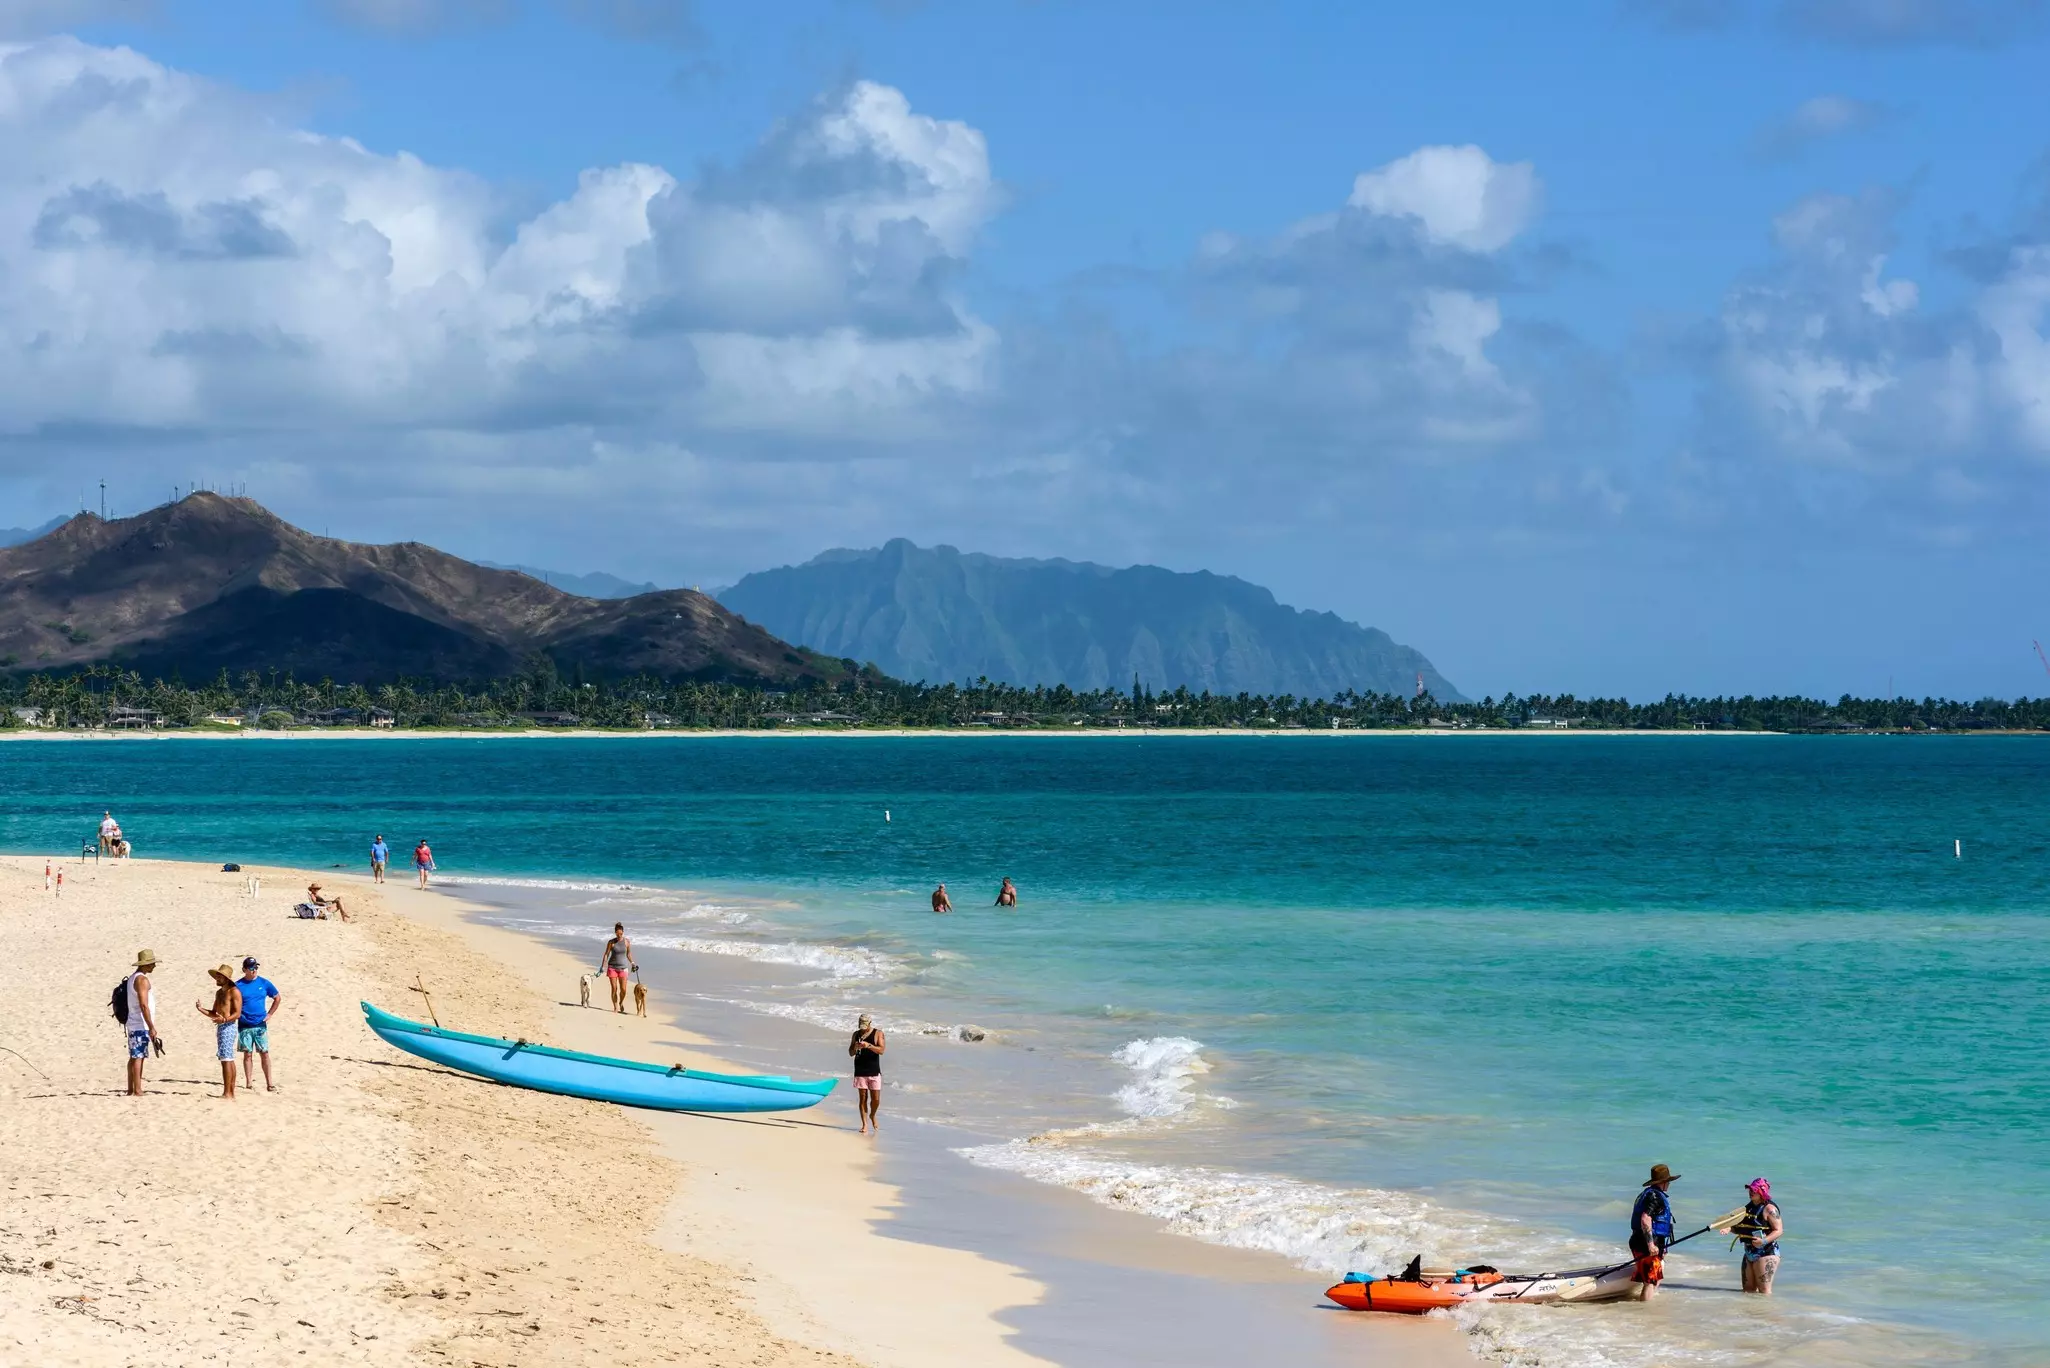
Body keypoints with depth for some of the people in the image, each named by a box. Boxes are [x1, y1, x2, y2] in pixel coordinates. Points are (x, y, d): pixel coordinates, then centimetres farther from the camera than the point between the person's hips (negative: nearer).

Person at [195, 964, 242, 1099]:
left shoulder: (234, 992, -9)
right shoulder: (219, 992, 18)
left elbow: (237, 1013, -16)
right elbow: (214, 1013, 20)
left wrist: (224, 1019, -32)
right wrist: (202, 1009, 3)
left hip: (229, 1026, -10)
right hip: (221, 1026, 10)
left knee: (226, 1059, -13)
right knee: (229, 1060, 12)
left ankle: (227, 1093, -15)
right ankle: (231, 1093, 16)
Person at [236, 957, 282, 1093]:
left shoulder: (264, 983, 2)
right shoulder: (238, 985, -2)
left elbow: (278, 998, 13)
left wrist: (269, 1014, 5)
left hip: (261, 1025, 1)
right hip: (244, 1026, -1)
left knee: (265, 1053, 0)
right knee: (247, 1054, 3)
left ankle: (269, 1083, 4)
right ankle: (249, 1083, 8)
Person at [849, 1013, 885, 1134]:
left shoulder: (878, 1033, 1)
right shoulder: (856, 1034, 10)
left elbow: (881, 1050, -12)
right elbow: (850, 1053, 12)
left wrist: (869, 1046, -27)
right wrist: (855, 1048, -11)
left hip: (874, 1072, -2)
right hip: (860, 1072, 2)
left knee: (876, 1099, -1)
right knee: (862, 1098, -1)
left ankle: (872, 1116, 28)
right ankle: (865, 1124, 2)